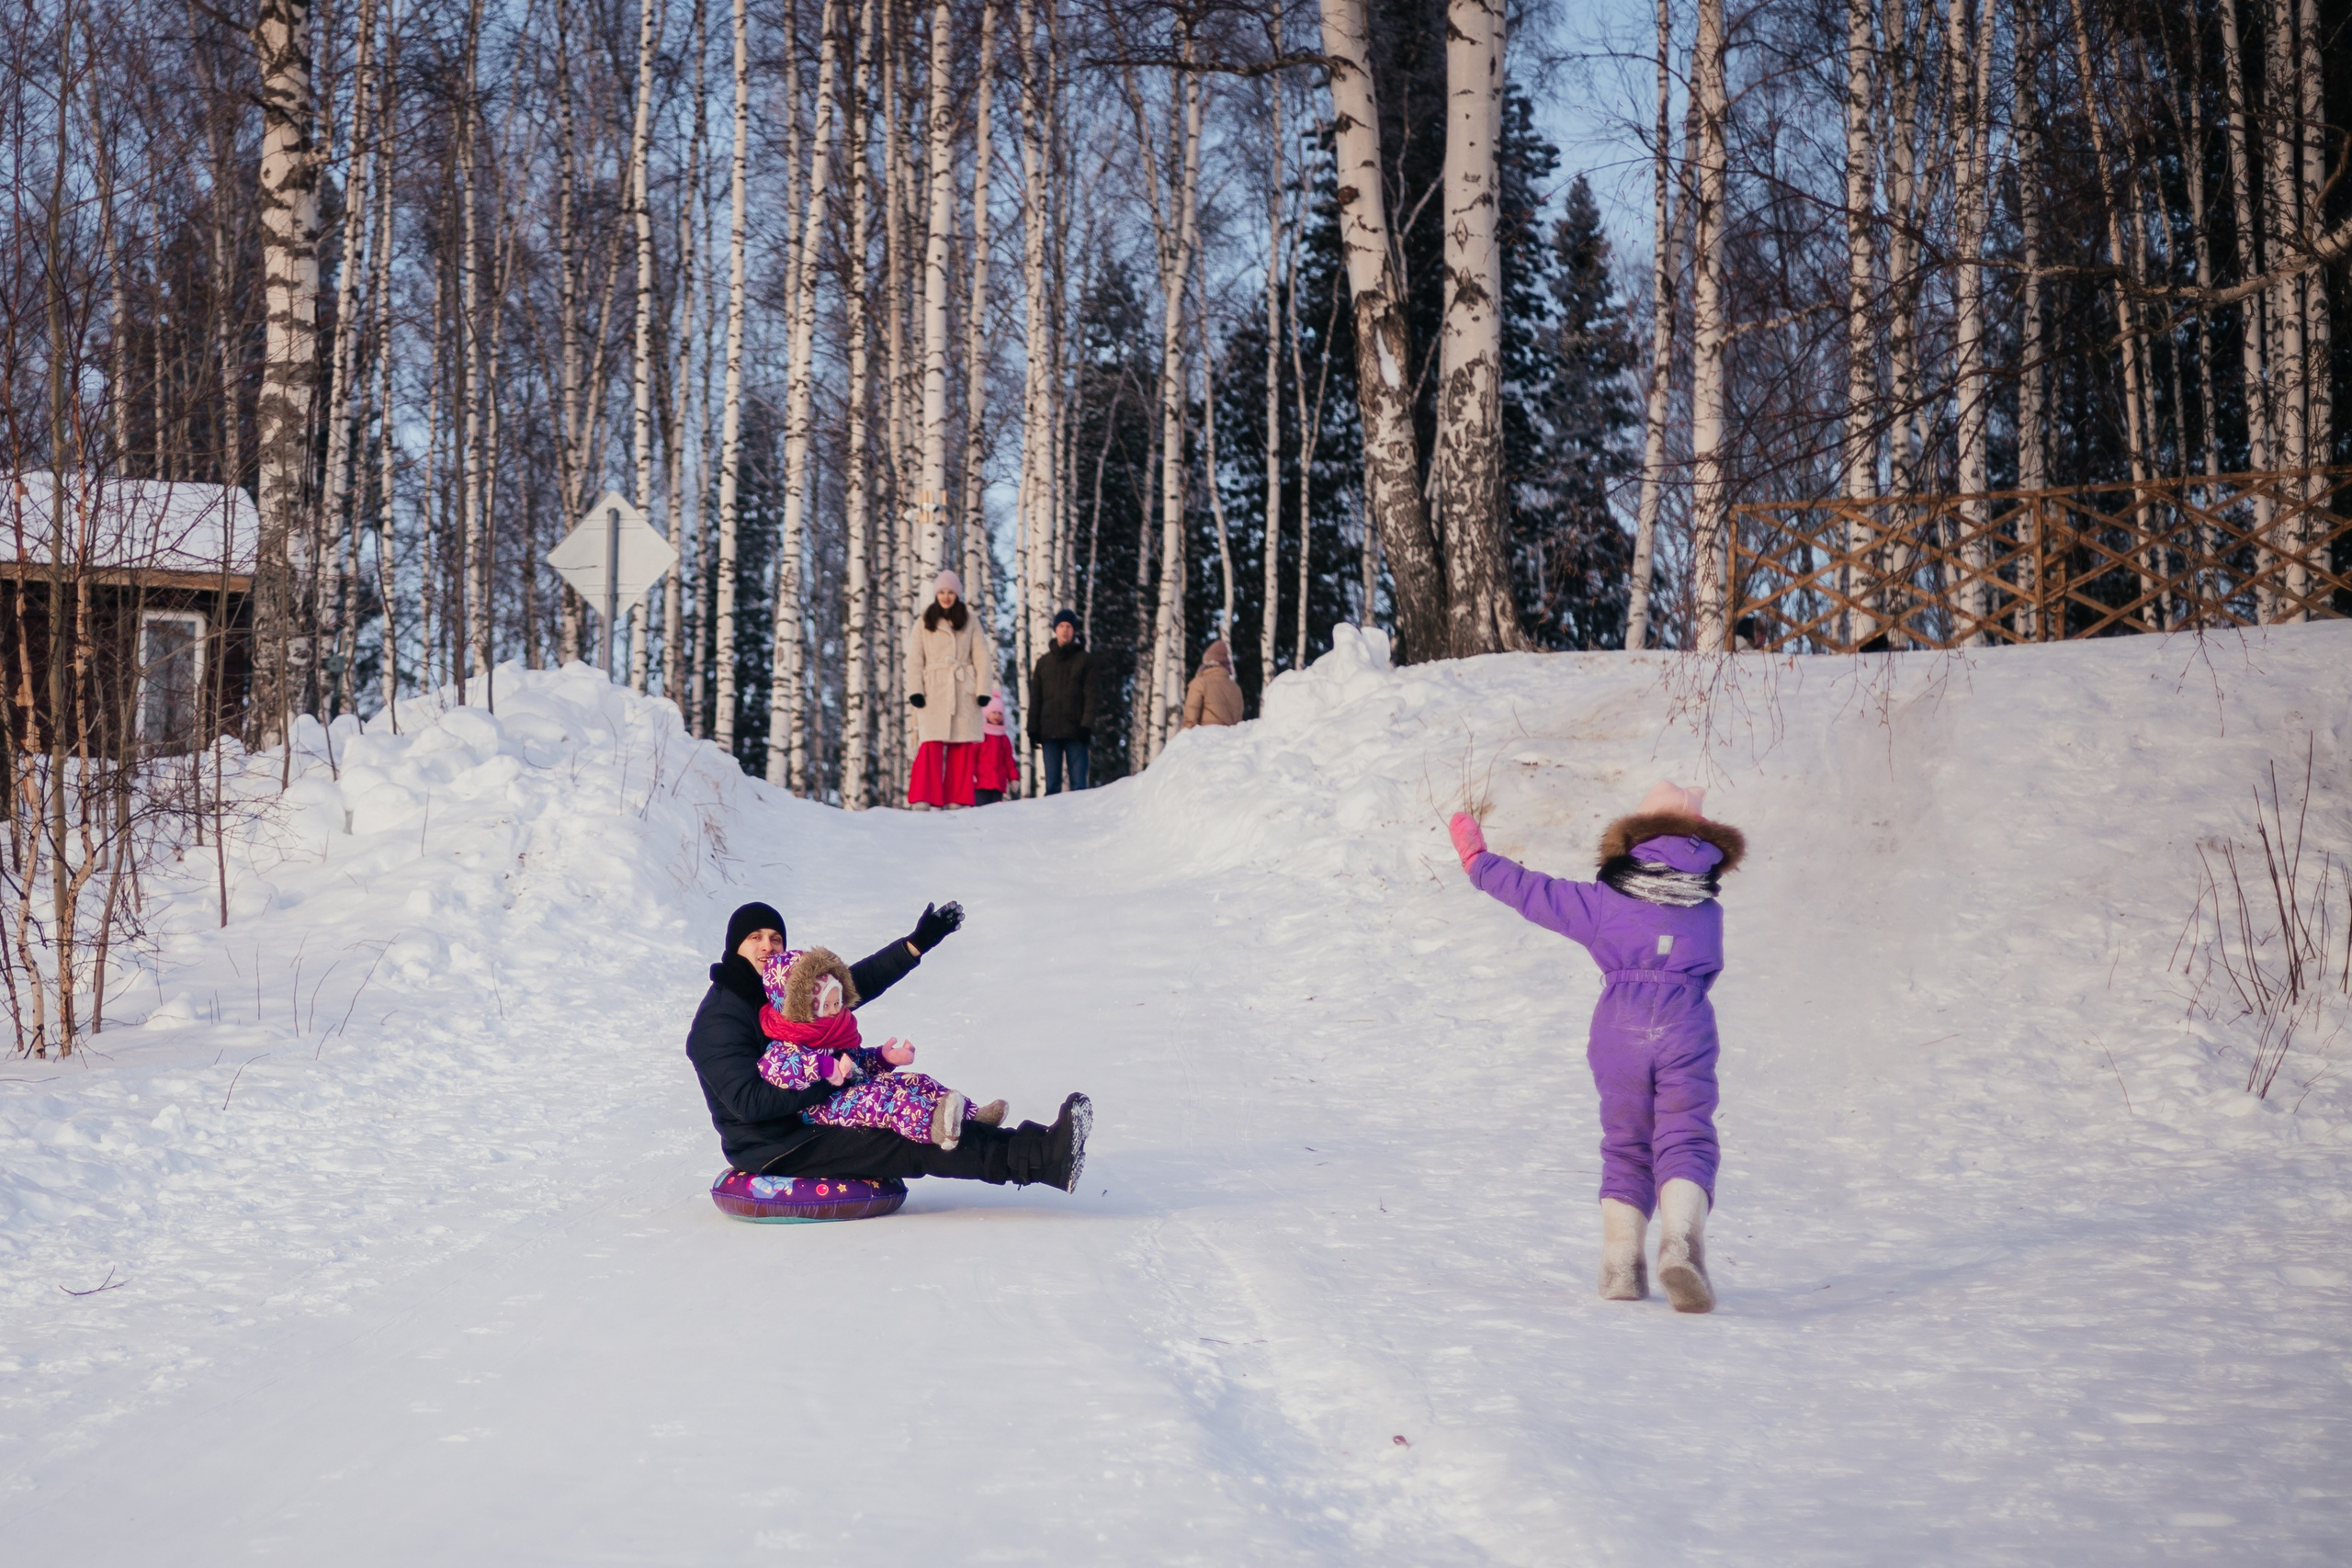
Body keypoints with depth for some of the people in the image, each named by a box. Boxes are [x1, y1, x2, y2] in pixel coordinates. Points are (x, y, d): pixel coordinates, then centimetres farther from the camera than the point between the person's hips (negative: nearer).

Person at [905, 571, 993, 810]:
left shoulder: (970, 621, 10)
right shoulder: (924, 622, 10)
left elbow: (981, 657, 8)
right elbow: (914, 659, 7)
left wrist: (983, 690, -1)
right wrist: (915, 691, -4)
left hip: (963, 691, 1)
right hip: (934, 690, -1)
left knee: (963, 745, -3)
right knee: (931, 744, -12)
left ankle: (958, 799, 2)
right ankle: (923, 798, -15)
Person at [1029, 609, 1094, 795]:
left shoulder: (1085, 659, 7)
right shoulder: (1044, 661, 14)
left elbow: (1091, 696, 1)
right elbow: (1035, 697, 13)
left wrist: (1087, 725, -11)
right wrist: (1033, 729, 4)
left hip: (1075, 731, -3)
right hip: (1049, 730, 3)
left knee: (1078, 782, -5)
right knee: (1052, 783, 1)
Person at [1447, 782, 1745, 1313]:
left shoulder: (1609, 899, 10)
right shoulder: (1708, 908, 15)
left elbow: (1533, 892, 15)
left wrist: (1479, 861, 29)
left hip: (1620, 1025, 1)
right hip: (1686, 1025, -1)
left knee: (1626, 1148, 13)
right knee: (1685, 1143, -5)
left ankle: (1620, 1266, 8)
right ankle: (1681, 1245, -30)